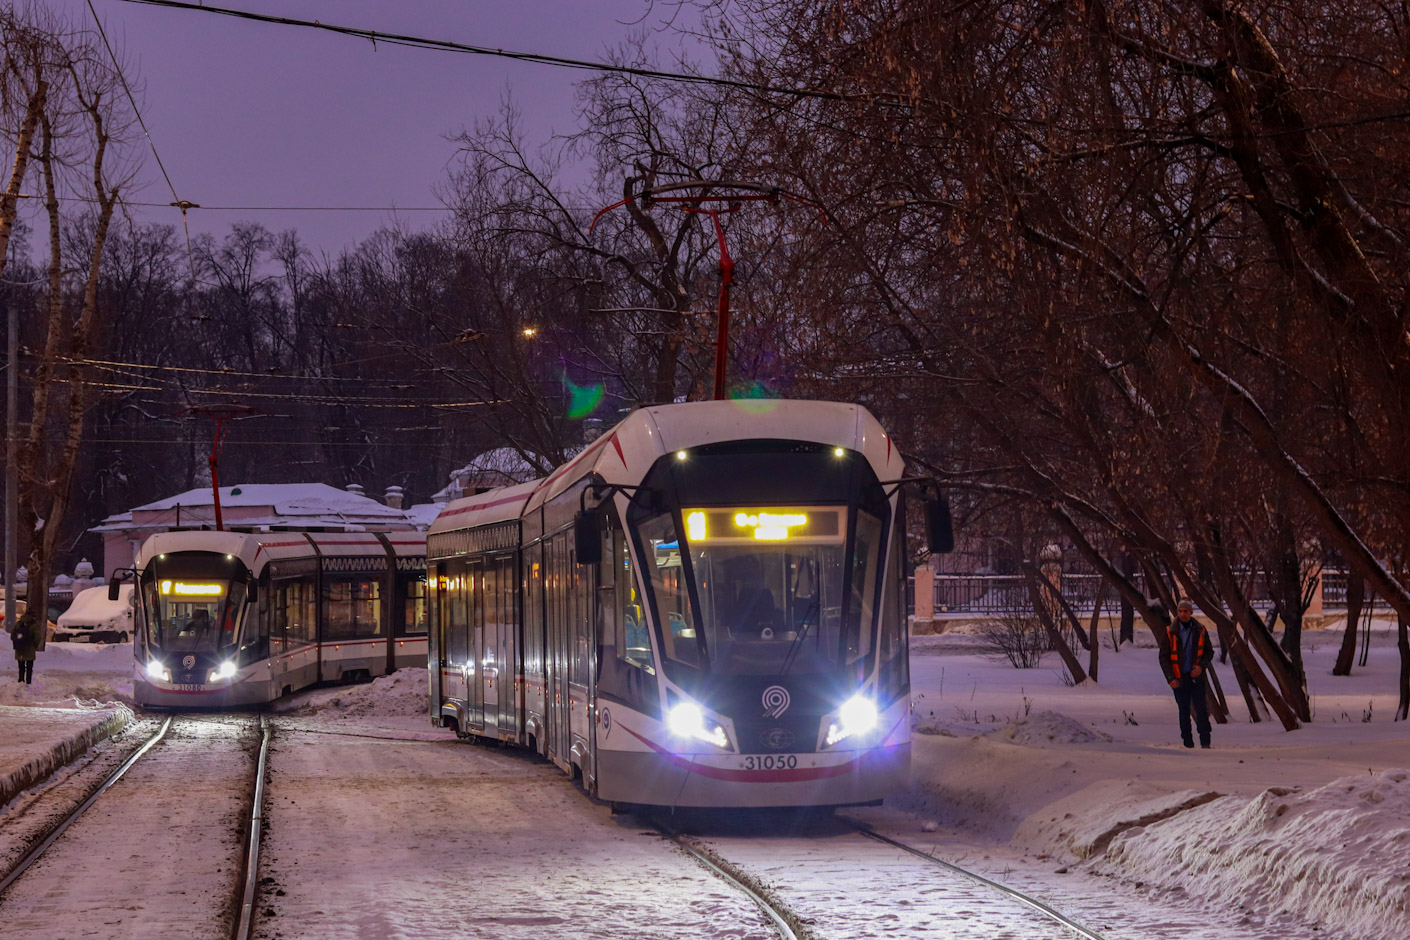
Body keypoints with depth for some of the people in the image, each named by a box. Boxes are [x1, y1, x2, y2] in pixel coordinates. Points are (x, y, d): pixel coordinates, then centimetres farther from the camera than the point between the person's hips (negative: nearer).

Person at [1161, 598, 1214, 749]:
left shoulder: (1200, 631, 2)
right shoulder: (1170, 632, -2)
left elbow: (1209, 652, 10)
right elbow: (1164, 657, -1)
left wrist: (1202, 666, -9)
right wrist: (1170, 678, -10)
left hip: (1197, 677, 0)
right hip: (1179, 678, 0)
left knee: (1201, 709, -6)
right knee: (1184, 712, 5)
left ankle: (1205, 742, -2)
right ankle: (1187, 742, 13)